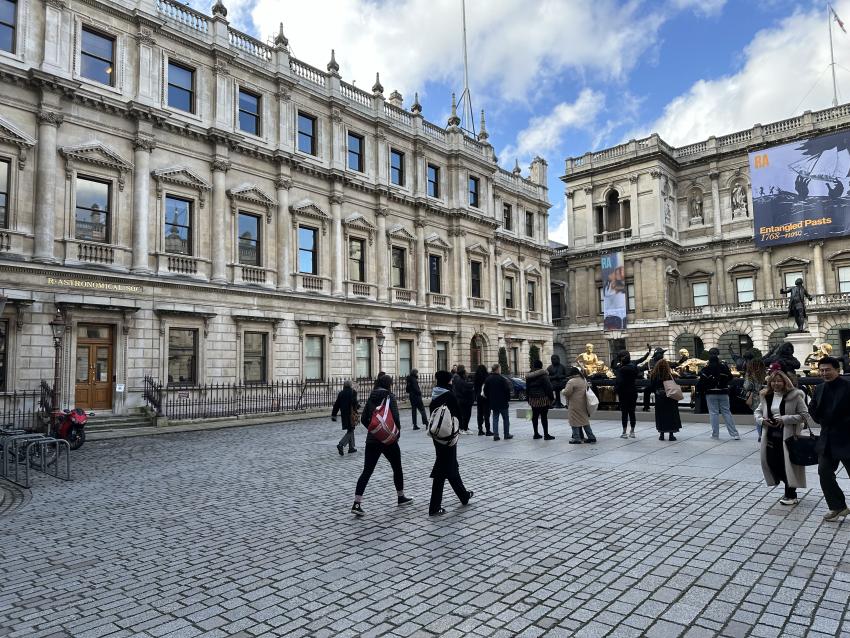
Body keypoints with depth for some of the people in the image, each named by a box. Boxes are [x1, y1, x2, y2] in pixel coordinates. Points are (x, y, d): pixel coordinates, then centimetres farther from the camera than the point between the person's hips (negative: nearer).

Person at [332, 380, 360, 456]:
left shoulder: (341, 393, 7)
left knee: (350, 430, 17)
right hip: (351, 414, -6)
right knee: (350, 430, -1)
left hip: (344, 414, 6)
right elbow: (354, 402, -19)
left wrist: (333, 415, 12)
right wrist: (358, 405, 4)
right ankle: (341, 444, -19)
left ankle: (351, 447, 21)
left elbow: (336, 405, 8)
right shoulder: (352, 392, -10)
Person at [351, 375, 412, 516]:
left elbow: (363, 419, 7)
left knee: (367, 471, 3)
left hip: (372, 439, 5)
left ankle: (356, 504, -6)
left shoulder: (371, 397, 8)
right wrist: (398, 432, -2)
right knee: (397, 468, 16)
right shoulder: (390, 396, -8)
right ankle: (401, 497, 30)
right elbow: (395, 416, -16)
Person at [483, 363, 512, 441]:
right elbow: (507, 390, -14)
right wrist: (508, 399, 0)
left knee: (495, 419, 9)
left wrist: (489, 399, 17)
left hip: (493, 402, 4)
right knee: (506, 418, 9)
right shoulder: (502, 379, -15)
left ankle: (495, 435, 4)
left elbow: (485, 391, 7)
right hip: (503, 402, -4)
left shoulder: (488, 379, 2)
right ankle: (507, 434, 14)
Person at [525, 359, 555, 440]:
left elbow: (527, 388, 14)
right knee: (544, 416, -3)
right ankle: (546, 434, 0)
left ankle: (536, 433, 17)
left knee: (535, 416, 11)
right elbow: (548, 387, -13)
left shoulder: (529, 376, 8)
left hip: (533, 399, 6)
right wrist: (551, 398, -7)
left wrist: (529, 399, 21)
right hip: (543, 399, -6)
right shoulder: (543, 375, -11)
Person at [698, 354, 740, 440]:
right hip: (723, 393, 3)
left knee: (713, 413, 3)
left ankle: (715, 434, 5)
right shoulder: (724, 367, -1)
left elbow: (702, 381, -12)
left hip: (711, 394, -3)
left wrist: (700, 390, 1)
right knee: (726, 412, 8)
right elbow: (730, 377, 9)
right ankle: (734, 434, 8)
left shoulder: (706, 369, -11)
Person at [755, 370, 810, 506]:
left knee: (787, 464, -1)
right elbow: (758, 412, 18)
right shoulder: (766, 396, 9)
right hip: (771, 436, 5)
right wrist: (762, 420, -3)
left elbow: (804, 415, -8)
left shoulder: (794, 396, -7)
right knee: (771, 462, 7)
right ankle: (789, 492, 28)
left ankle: (791, 495, 17)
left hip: (788, 437, -5)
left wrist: (785, 419, -17)